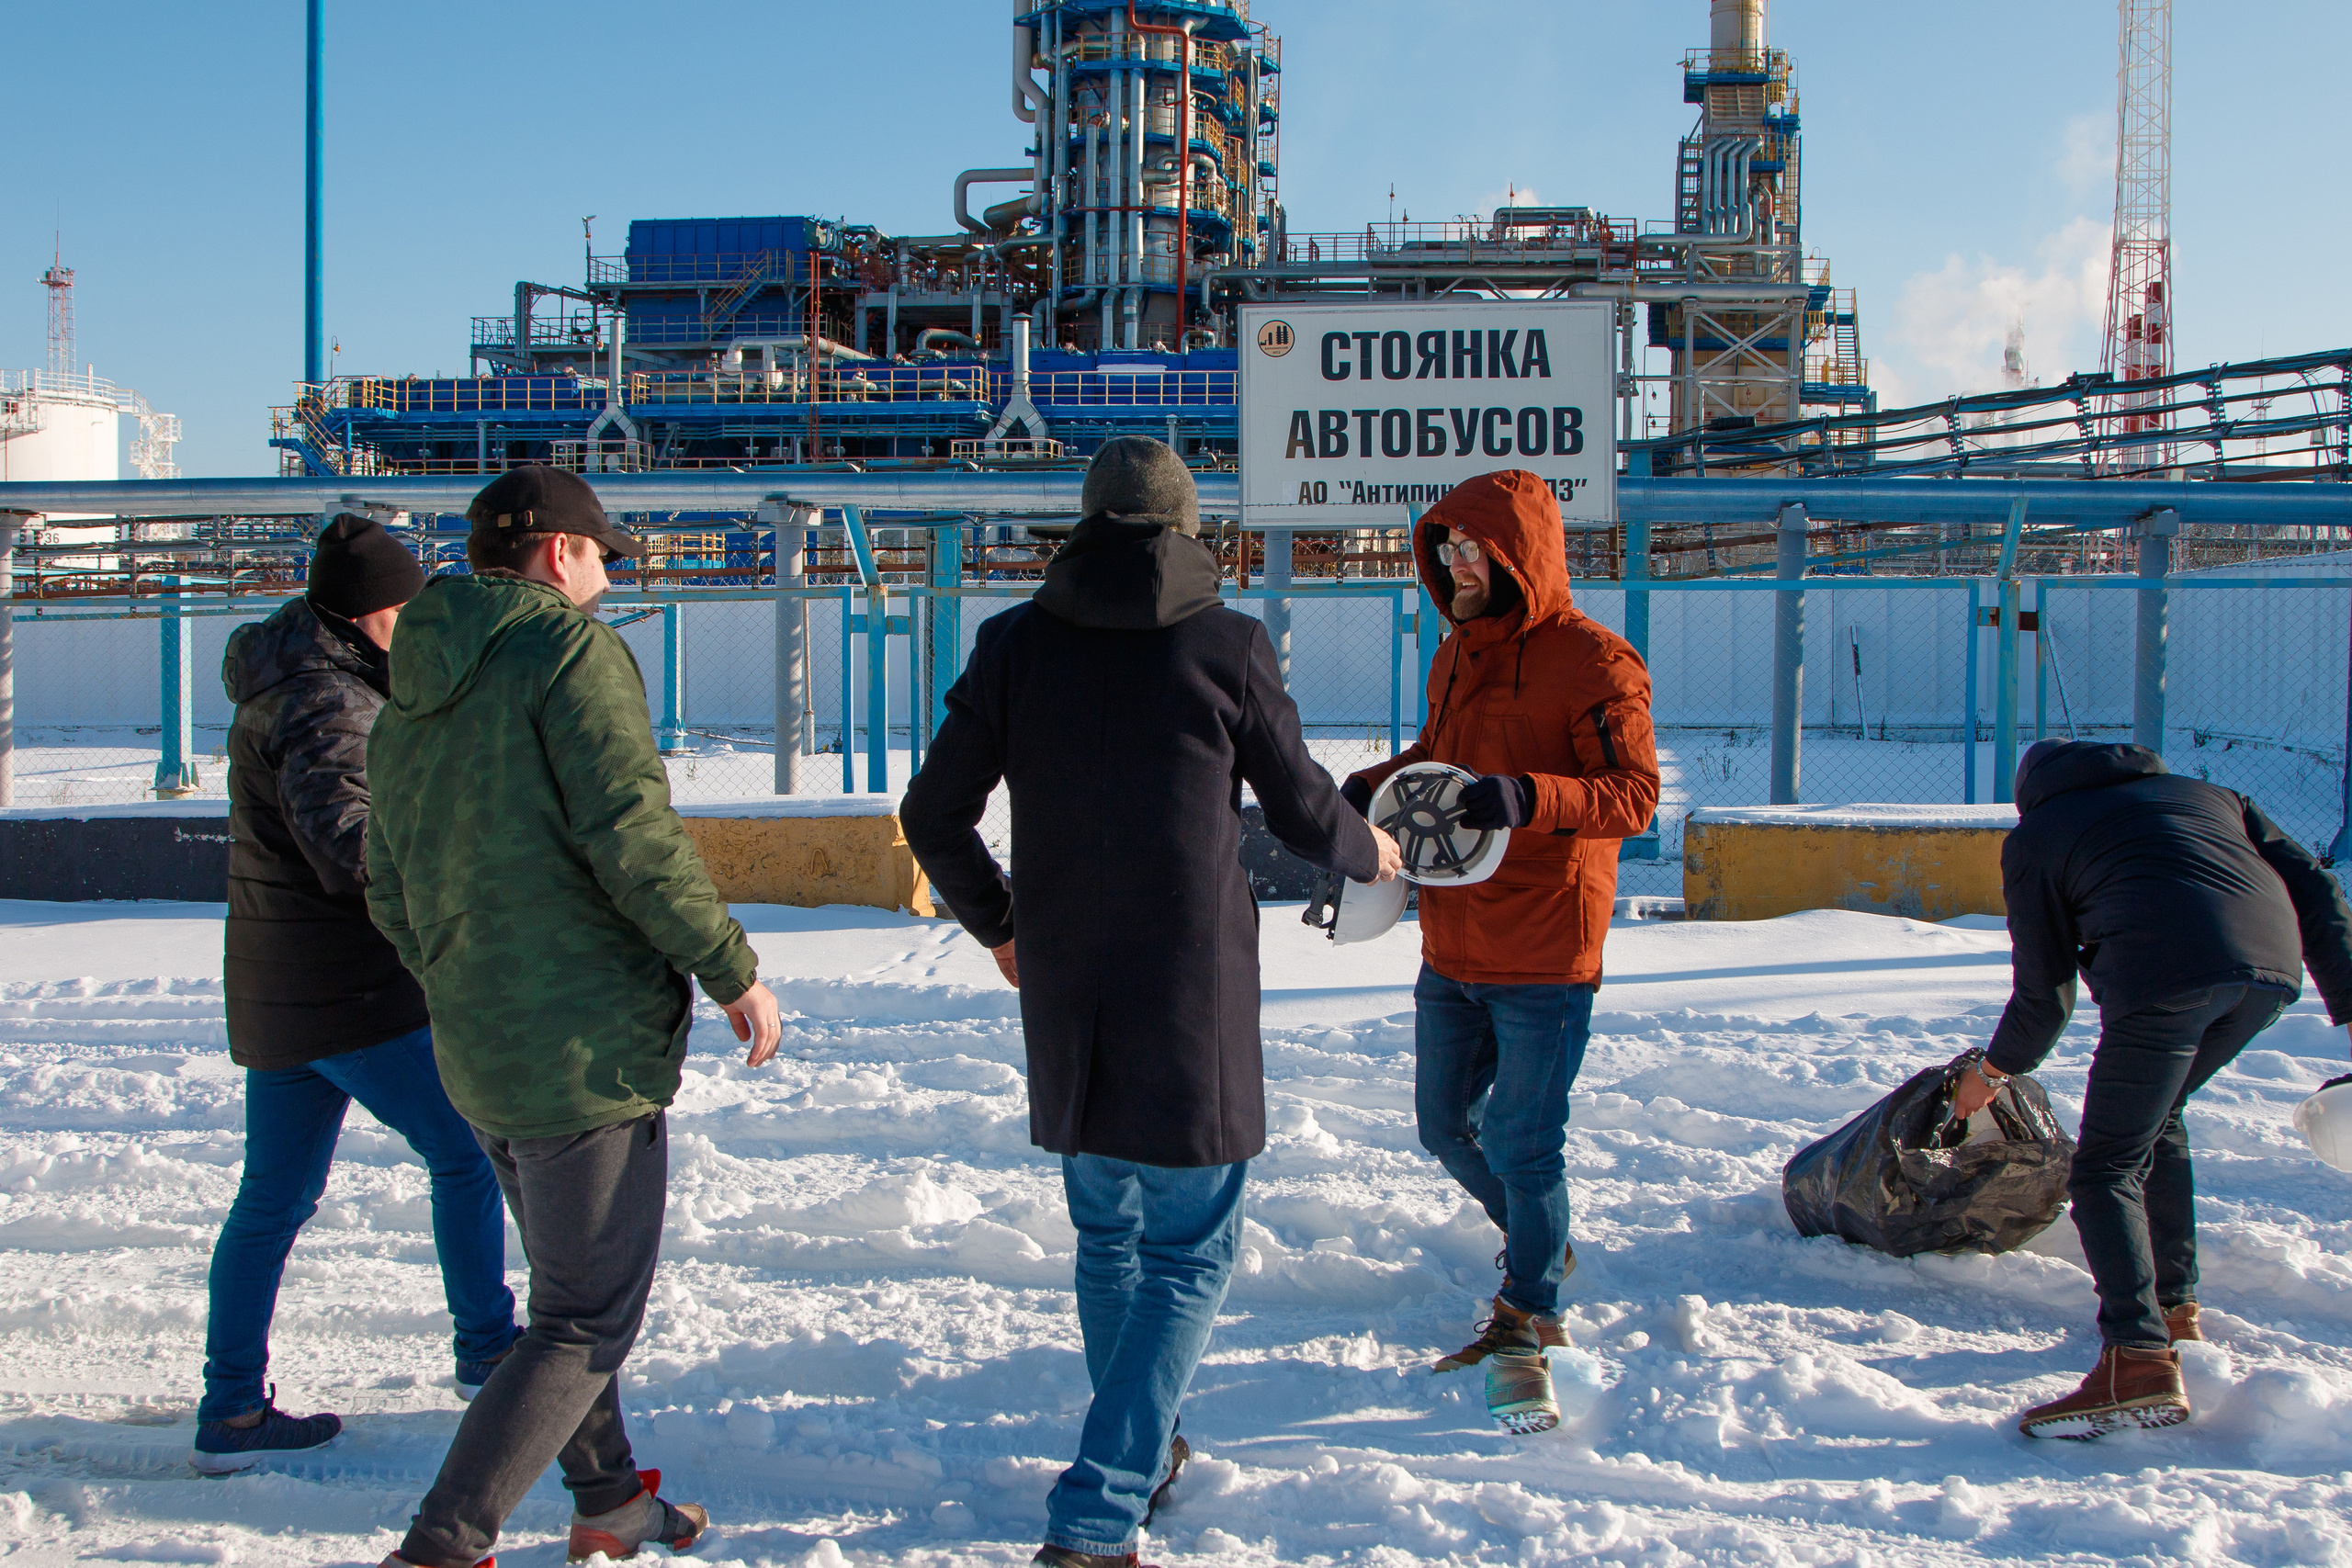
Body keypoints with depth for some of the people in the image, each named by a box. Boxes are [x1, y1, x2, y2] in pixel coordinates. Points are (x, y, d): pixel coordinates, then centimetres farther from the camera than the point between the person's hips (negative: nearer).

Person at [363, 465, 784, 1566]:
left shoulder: (410, 699, 12)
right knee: (587, 1324, 0)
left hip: (475, 1057, 9)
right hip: (587, 1045, -9)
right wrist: (732, 971, -11)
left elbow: (390, 893, 16)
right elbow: (633, 834, -20)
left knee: (568, 1291, 24)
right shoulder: (569, 650, -11)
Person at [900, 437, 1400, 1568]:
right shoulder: (1226, 646, -6)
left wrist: (996, 923, 22)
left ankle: (1141, 1454, 37)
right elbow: (1300, 808, 4)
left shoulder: (1014, 645, 0)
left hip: (1062, 997, 4)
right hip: (1191, 996, -4)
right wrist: (1367, 853, 27)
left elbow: (932, 817, 5)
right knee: (1187, 1255, 5)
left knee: (1104, 1234, 21)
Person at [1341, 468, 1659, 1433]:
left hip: (1543, 959, -8)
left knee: (1523, 1144, -1)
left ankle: (1529, 1323, 17)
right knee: (1446, 1127, 18)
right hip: (1451, 946, 8)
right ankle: (1539, 1244, 42)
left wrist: (1527, 798, -33)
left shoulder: (1592, 662, -14)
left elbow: (1634, 795, -18)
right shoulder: (1460, 649, 11)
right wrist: (1375, 785, 4)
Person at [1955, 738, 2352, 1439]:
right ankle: (2175, 1307, 30)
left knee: (2106, 1166, -1)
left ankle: (2139, 1361, -17)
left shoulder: (2034, 837, 22)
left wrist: (1993, 1069, 37)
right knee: (2155, 1117, 27)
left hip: (2166, 971, -6)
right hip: (2274, 965, 6)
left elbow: (2044, 993, 20)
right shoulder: (2208, 793, 34)